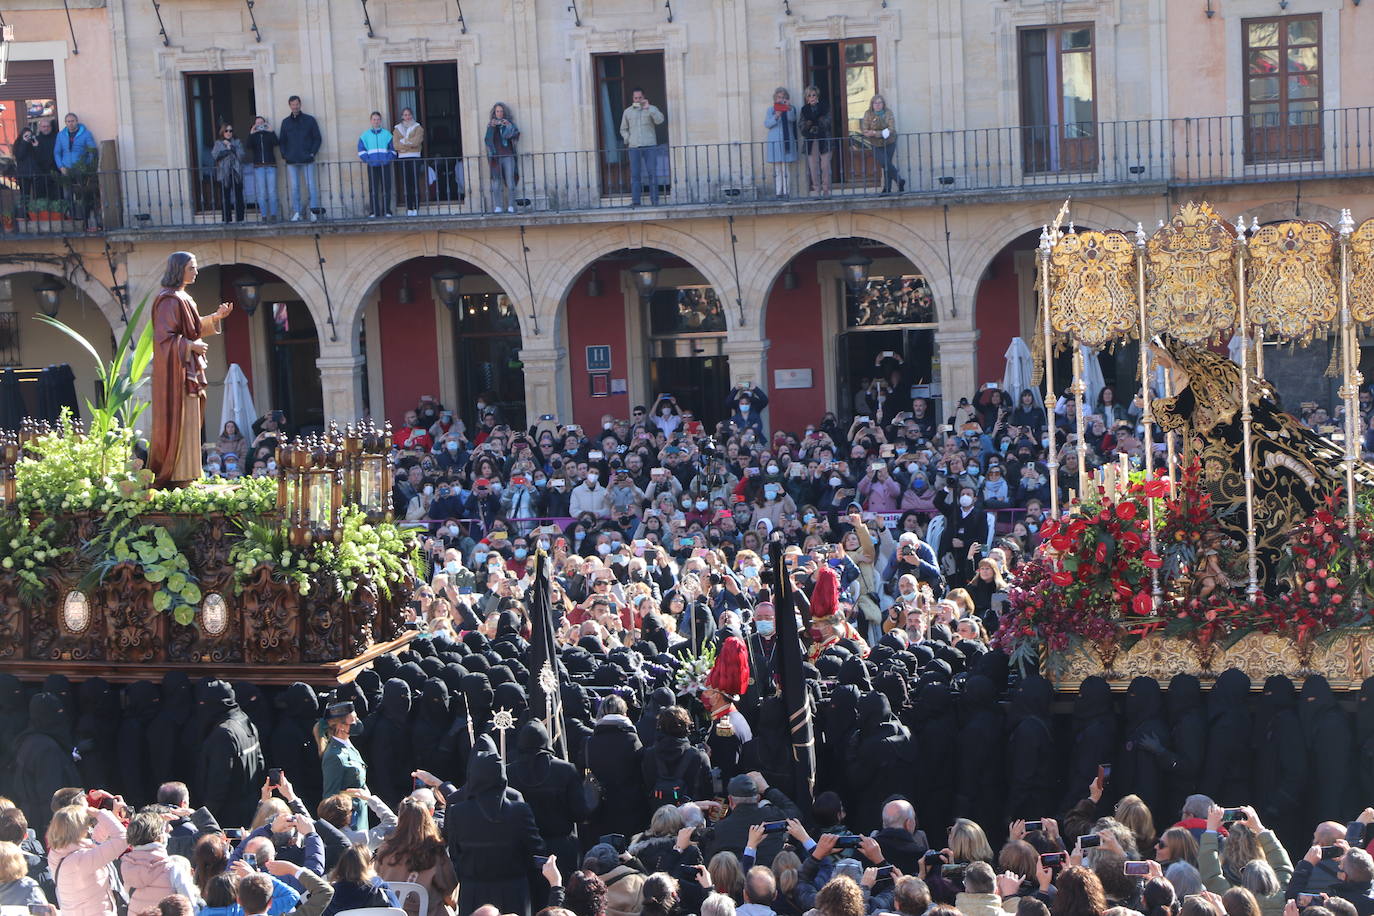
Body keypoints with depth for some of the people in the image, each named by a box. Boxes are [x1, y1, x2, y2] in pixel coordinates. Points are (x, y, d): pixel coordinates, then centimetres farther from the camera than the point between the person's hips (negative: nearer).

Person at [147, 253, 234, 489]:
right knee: (176, 420, -8)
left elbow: (194, 327, 21)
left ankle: (183, 475, 13)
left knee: (189, 421, 10)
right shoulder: (169, 300, -15)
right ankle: (172, 476, -5)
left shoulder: (183, 298, 15)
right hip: (175, 370, -10)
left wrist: (216, 317, 11)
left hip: (188, 369, 10)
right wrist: (191, 346, -20)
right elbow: (163, 337, -20)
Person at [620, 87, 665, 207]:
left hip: (650, 146, -2)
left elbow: (660, 120, -12)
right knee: (635, 174, -3)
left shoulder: (651, 109, 7)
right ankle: (635, 200, -3)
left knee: (652, 173, -4)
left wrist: (648, 108, -18)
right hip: (634, 148, 2)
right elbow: (623, 129, 22)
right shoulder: (628, 112, 14)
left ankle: (654, 200, -2)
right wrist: (627, 139, 3)